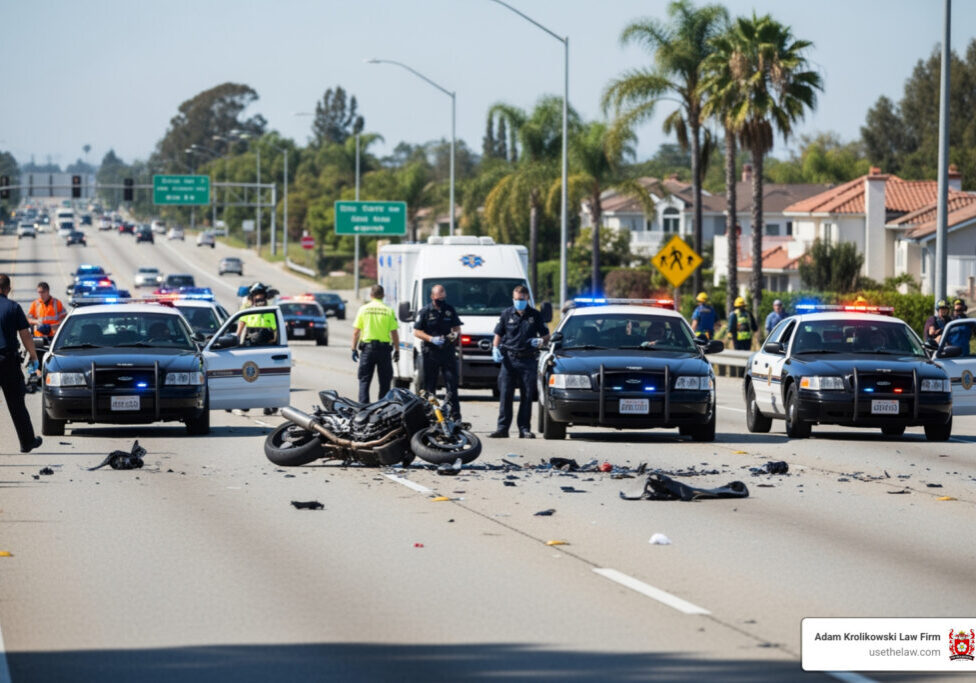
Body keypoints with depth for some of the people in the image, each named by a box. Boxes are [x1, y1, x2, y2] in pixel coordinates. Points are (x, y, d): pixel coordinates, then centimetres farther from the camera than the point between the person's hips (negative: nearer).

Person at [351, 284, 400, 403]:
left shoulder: (363, 309, 1)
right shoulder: (388, 311, -2)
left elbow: (356, 332, 1)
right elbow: (394, 334, -2)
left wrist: (354, 349, 8)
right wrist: (397, 351, 6)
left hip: (367, 347, 0)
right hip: (384, 347, 0)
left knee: (364, 380, 5)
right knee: (384, 382, 7)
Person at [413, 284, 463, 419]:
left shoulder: (450, 310, 10)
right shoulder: (425, 312, 1)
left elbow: (457, 327, 16)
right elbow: (417, 332, -1)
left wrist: (455, 333, -8)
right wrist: (432, 339, -16)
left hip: (448, 352, 2)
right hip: (430, 352, -2)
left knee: (452, 383, -5)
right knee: (429, 386, 3)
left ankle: (455, 415, -6)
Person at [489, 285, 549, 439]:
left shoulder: (535, 315, 7)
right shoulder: (507, 314, 9)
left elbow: (546, 335, 13)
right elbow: (498, 334, 14)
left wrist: (540, 341, -9)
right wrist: (495, 349, -3)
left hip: (527, 360, 0)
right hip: (509, 359, 0)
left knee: (527, 396, 0)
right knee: (505, 394, -3)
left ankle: (524, 429, 5)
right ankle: (502, 428, -1)